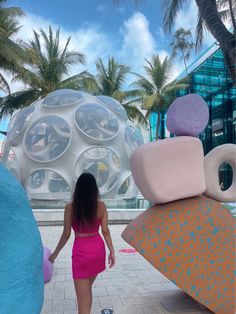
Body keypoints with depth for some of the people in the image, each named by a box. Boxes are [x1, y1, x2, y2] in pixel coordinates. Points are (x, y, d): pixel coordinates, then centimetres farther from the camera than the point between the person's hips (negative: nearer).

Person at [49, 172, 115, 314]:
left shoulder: (70, 207, -13)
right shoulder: (101, 206, -6)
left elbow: (66, 234, -7)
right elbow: (105, 231, -4)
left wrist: (55, 253, 7)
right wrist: (112, 251, 7)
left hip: (81, 251, -4)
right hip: (98, 249, 4)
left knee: (83, 297, 9)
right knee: (88, 288, 27)